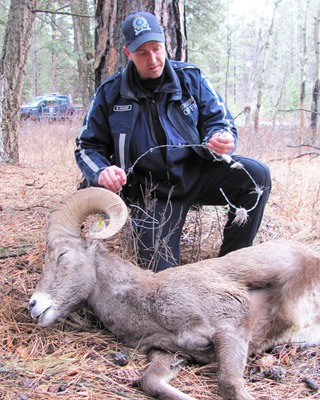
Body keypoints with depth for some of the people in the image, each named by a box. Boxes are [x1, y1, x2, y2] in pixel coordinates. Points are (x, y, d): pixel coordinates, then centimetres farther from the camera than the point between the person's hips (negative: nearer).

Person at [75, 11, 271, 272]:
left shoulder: (191, 77, -2)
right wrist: (101, 172, -21)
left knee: (257, 175, -24)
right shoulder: (110, 93, -3)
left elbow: (219, 120, 0)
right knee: (161, 271, -12)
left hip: (197, 173, 2)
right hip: (153, 191, -1)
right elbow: (88, 147, 2)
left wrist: (220, 141, -26)